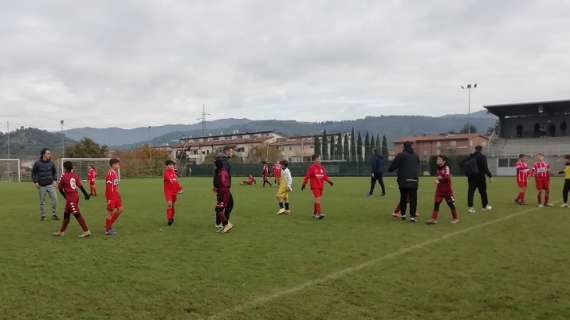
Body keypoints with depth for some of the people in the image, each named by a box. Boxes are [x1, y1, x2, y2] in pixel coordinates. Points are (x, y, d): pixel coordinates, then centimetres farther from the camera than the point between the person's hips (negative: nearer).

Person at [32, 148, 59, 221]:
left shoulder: (51, 163, 0)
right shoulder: (37, 163, -7)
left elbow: (55, 172, 13)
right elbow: (33, 173, 2)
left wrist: (55, 180, 3)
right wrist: (35, 182, -6)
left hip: (50, 185, 2)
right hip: (41, 186, -2)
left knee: (54, 199, -7)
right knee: (42, 201, 7)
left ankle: (54, 215, 4)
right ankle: (42, 216, 18)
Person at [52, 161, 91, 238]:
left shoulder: (64, 176, -10)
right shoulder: (75, 175, 5)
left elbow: (60, 188, 0)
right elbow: (80, 186, 0)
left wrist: (64, 195, 16)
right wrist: (86, 194, -2)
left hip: (70, 197, -8)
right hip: (76, 196, 8)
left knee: (77, 214, -6)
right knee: (66, 214, 17)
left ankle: (86, 231, -8)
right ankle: (61, 232, 27)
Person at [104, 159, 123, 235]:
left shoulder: (115, 173, 11)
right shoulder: (110, 173, -18)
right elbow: (108, 187, -21)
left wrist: (119, 195, 18)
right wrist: (109, 199, -22)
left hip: (115, 195, 9)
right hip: (111, 195, -9)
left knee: (120, 209, 11)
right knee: (110, 212, 0)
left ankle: (109, 224, 22)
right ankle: (107, 230, 13)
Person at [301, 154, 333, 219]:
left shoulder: (322, 167, 13)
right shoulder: (311, 168, -6)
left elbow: (325, 176, 18)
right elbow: (307, 176, -8)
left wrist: (329, 181, 5)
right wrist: (304, 184, -9)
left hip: (321, 186, 6)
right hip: (315, 186, -6)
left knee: (316, 200, 13)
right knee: (317, 199, -14)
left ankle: (315, 213, 23)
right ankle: (319, 213, -19)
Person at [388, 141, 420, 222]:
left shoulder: (400, 155, -2)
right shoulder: (416, 156, 13)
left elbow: (393, 166, -4)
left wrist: (389, 169, 17)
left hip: (403, 180, -1)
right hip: (414, 181, 2)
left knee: (403, 197, 13)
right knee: (413, 199, 2)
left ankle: (403, 214, 18)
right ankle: (412, 216, -5)